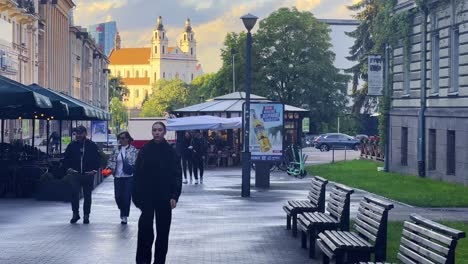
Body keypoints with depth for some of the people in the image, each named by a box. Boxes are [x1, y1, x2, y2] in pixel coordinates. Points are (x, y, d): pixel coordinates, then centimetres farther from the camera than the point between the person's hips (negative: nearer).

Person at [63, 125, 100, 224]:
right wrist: (68, 168, -2)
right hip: (75, 175, 1)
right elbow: (66, 158, 12)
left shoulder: (92, 145, 2)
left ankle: (86, 216, 15)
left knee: (87, 196, 6)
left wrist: (95, 170, -7)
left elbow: (98, 159, 5)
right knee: (74, 193, -12)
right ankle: (75, 213, 2)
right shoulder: (72, 145, 6)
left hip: (88, 175, 0)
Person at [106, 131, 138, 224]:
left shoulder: (133, 150, -3)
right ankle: (123, 211, 31)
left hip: (129, 177, -4)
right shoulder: (116, 150, 9)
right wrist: (110, 168, -1)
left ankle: (124, 216, 7)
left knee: (126, 196, -5)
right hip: (118, 177, 4)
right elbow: (111, 160, 16)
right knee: (118, 196, 3)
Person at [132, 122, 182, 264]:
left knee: (163, 231, 7)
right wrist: (136, 195, -6)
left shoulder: (170, 151, 0)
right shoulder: (145, 150, 0)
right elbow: (137, 174, 0)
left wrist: (174, 196, -11)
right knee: (145, 228, -4)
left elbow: (177, 176, -2)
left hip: (164, 197, 0)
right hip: (147, 197, 0)